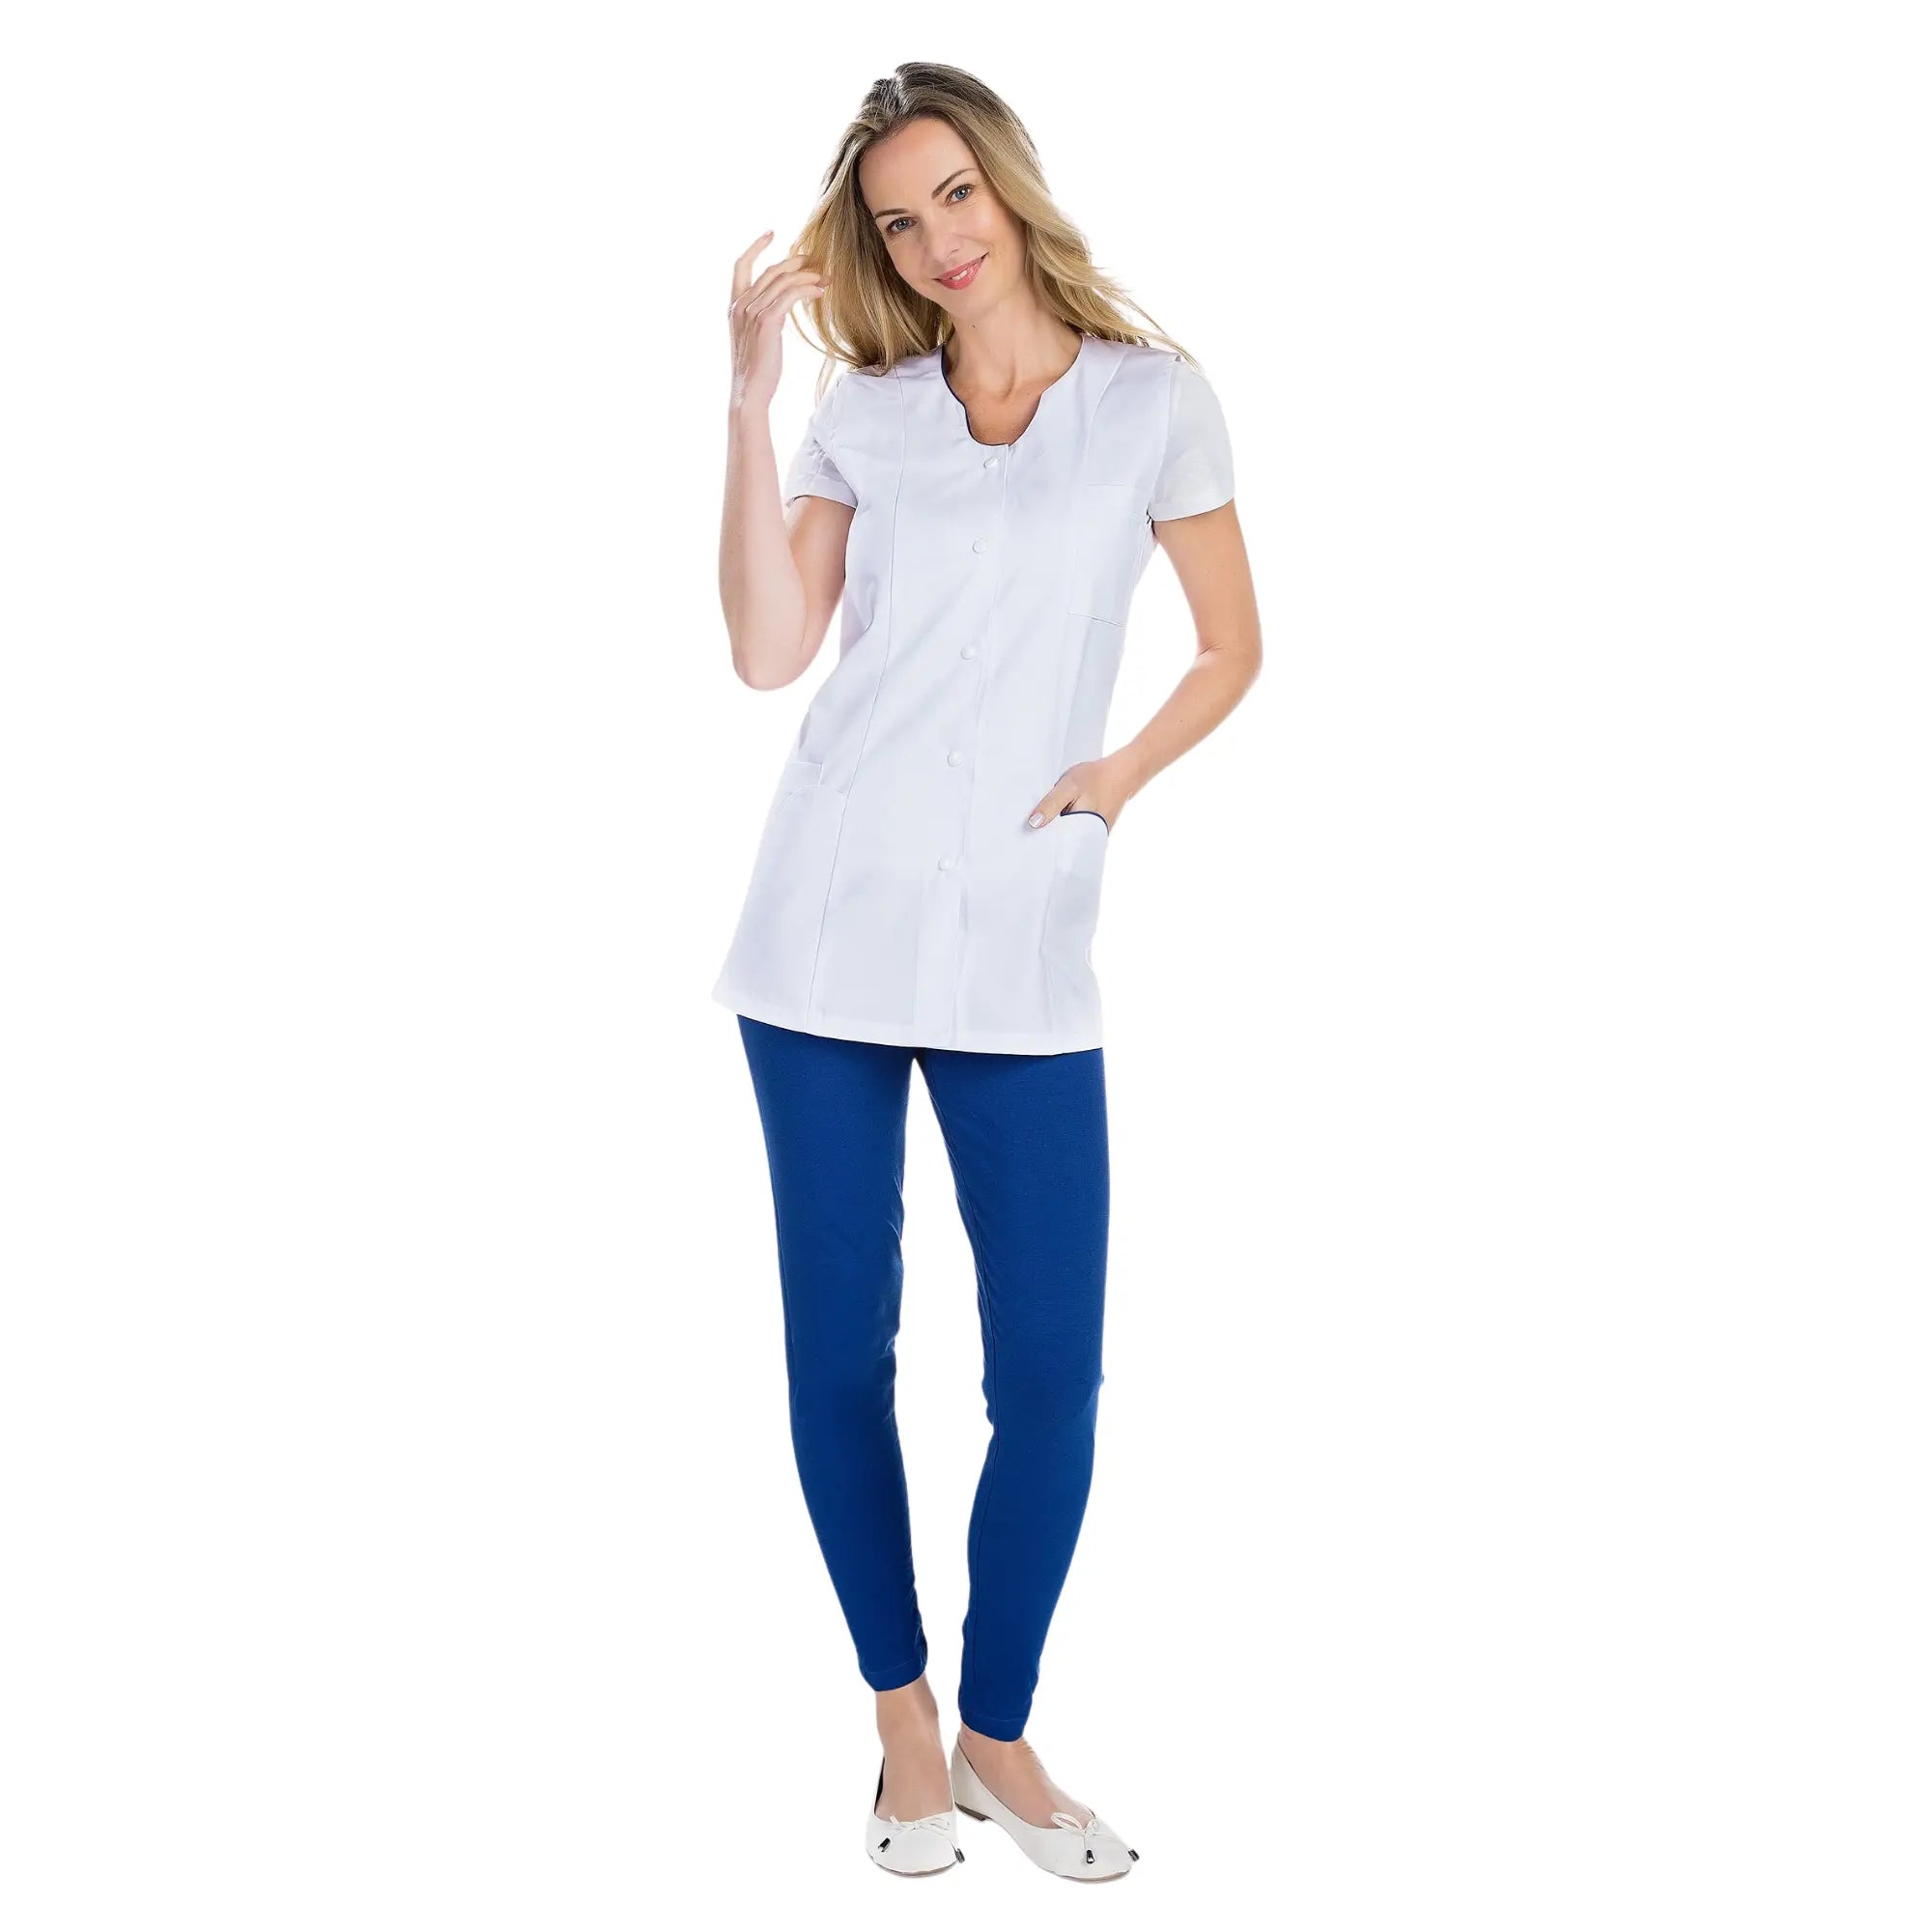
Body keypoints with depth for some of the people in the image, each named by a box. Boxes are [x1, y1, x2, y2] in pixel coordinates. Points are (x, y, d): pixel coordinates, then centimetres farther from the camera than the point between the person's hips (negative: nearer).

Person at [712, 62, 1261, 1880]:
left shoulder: (1153, 398, 7)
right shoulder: (863, 410, 10)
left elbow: (1230, 649, 13)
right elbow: (767, 651, -1)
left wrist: (1119, 772, -3)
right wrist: (747, 394, -3)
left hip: (1022, 960, -1)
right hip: (829, 932, 1)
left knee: (1051, 1375, -4)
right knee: (839, 1354, 4)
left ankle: (1000, 1733, 19)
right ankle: (903, 1718, 24)